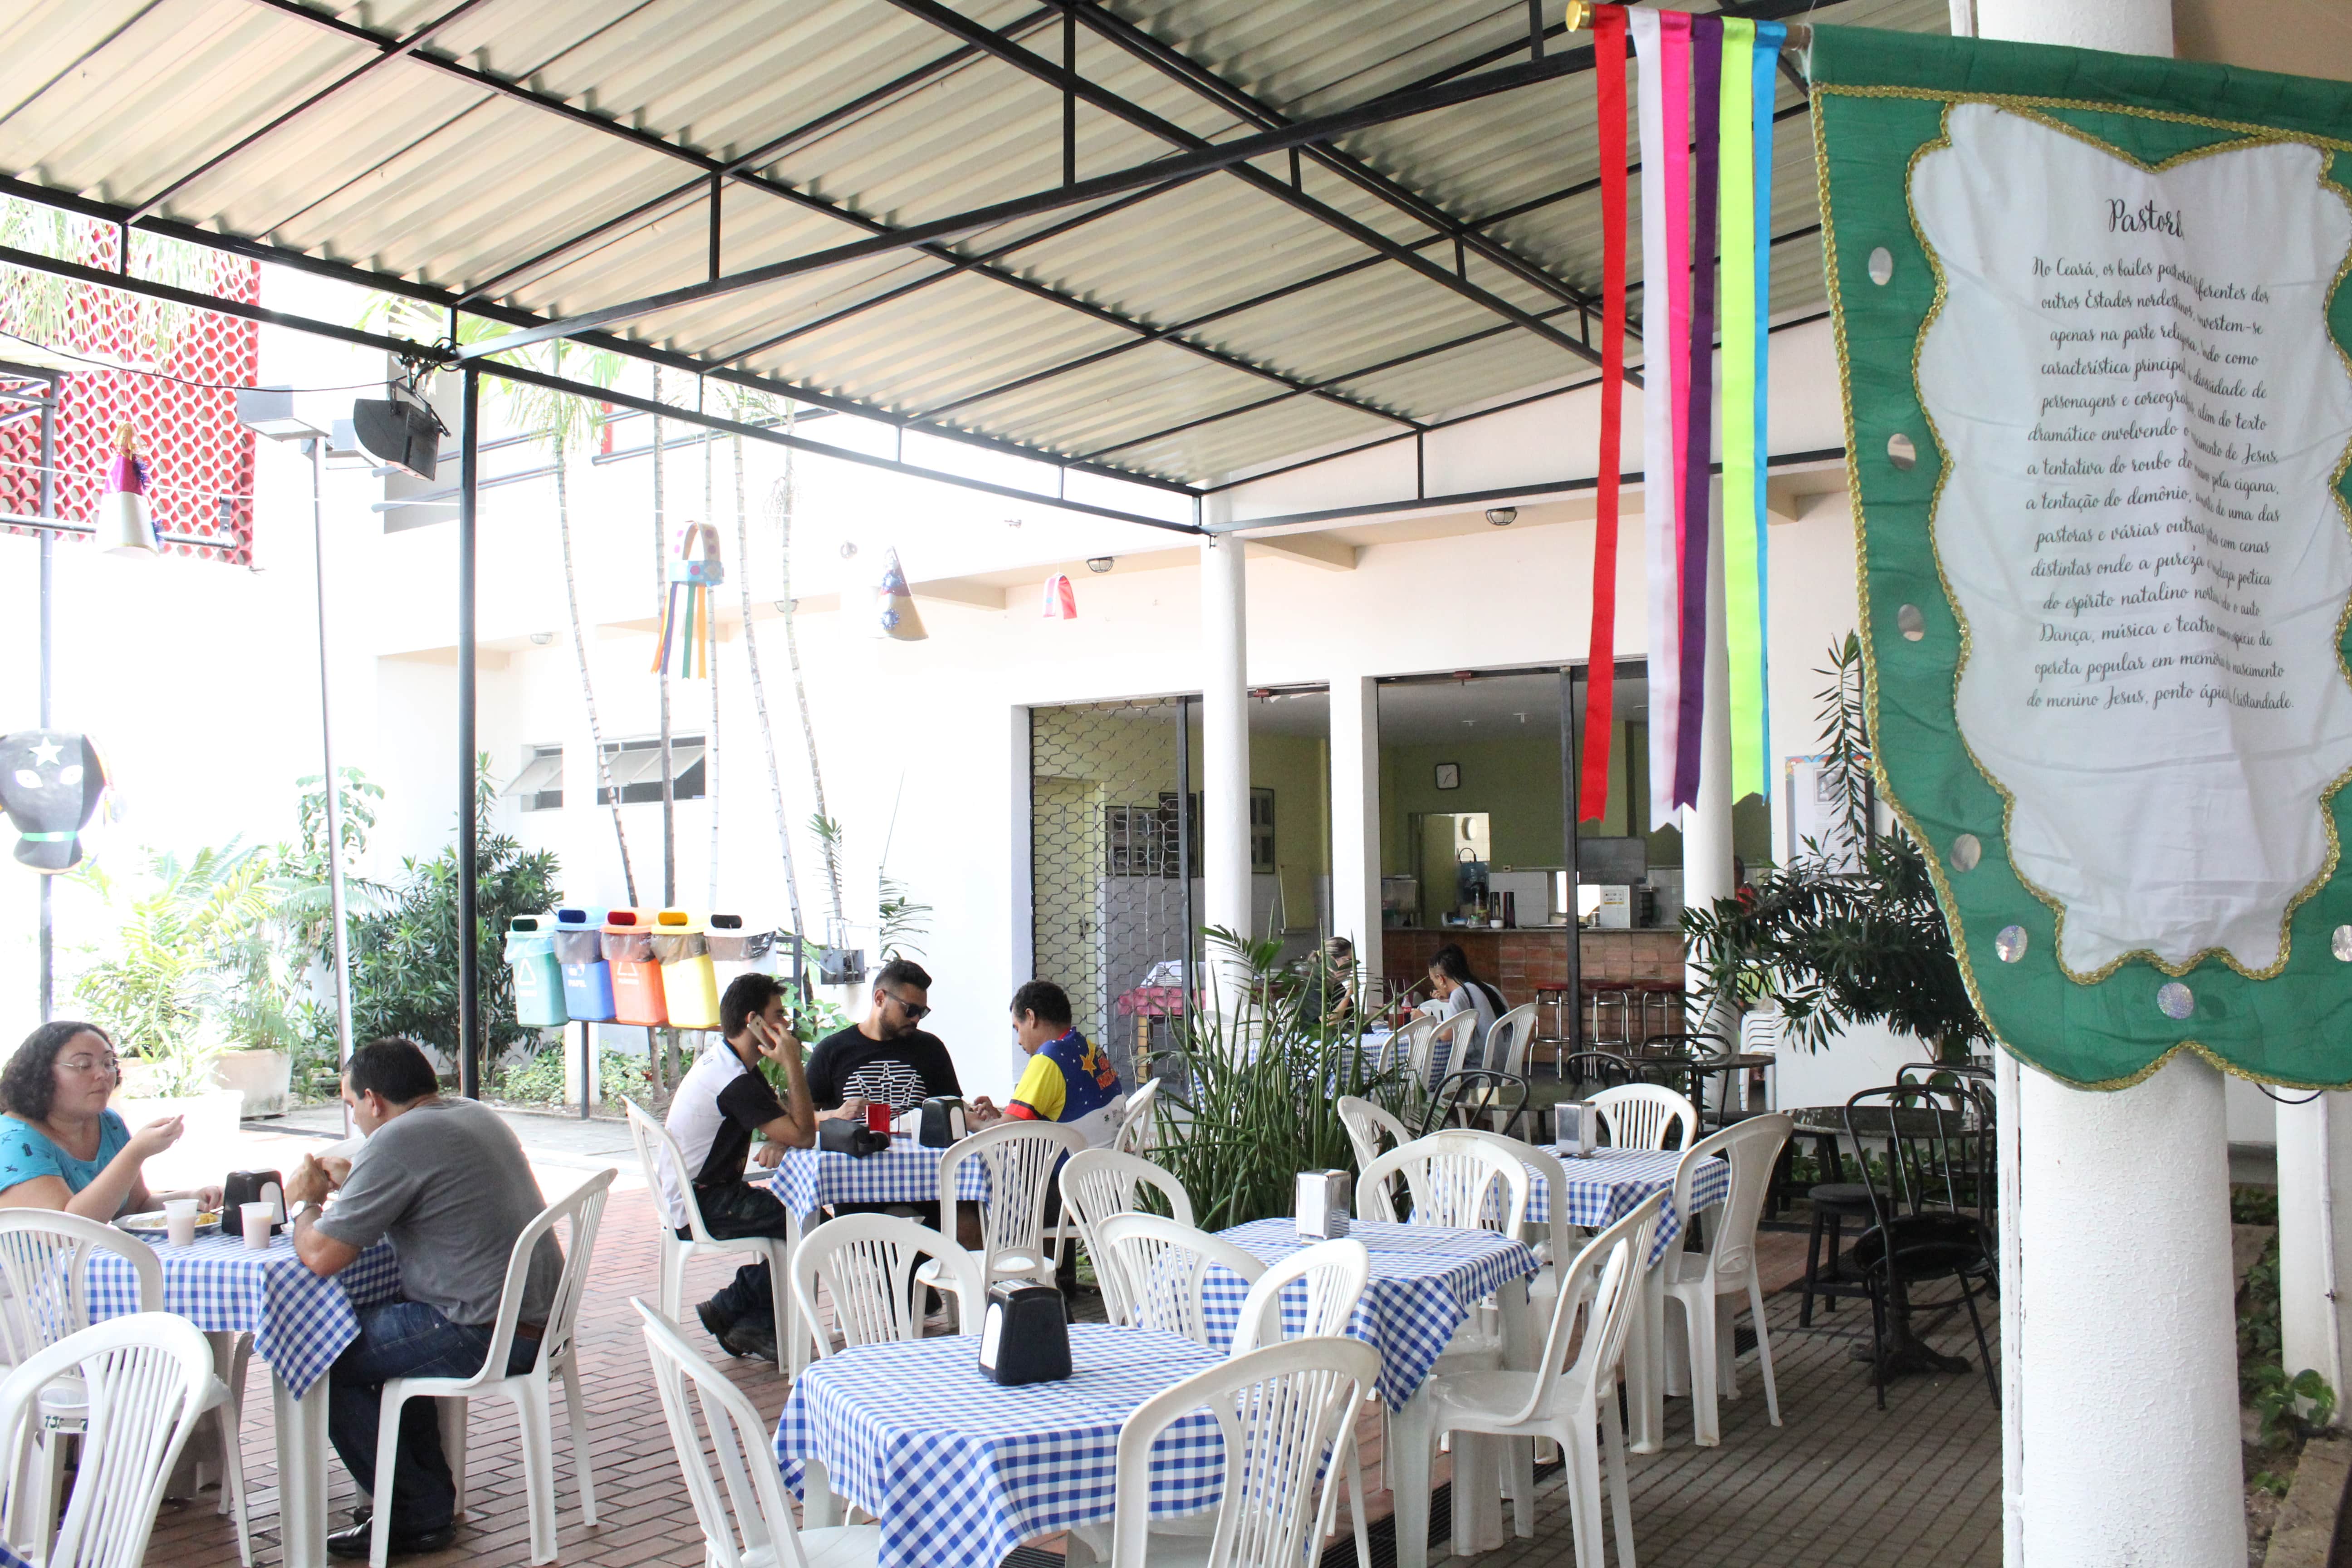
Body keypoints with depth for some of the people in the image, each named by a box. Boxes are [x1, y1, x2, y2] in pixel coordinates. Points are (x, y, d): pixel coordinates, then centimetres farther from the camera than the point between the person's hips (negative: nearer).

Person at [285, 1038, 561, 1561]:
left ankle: (419, 1516, 12)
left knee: (328, 1359, 3)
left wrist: (305, 1203, 5)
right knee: (376, 1326, 28)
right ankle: (430, 1490, 34)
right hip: (538, 1318, 10)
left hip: (489, 1336, -10)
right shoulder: (475, 1114, 13)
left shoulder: (396, 1142, -15)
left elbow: (321, 1256, -15)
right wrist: (350, 1183, 25)